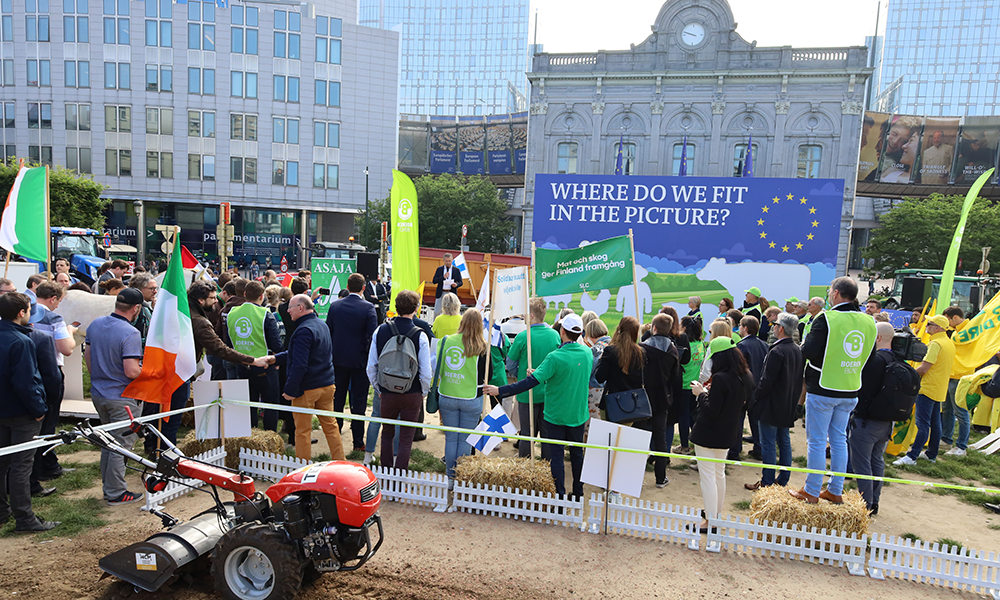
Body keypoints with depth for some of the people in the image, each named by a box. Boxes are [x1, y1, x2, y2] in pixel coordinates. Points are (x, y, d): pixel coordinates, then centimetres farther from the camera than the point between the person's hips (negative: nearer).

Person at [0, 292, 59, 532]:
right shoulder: (20, 341, -22)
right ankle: (24, 519, 5)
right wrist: (38, 409, -13)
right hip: (22, 413, -8)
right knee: (21, 465, -2)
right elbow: (24, 383, -24)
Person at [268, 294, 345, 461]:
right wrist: (276, 358, 10)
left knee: (302, 429, 5)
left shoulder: (304, 331, -19)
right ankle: (340, 461, 22)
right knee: (330, 425, 15)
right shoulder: (322, 325, 11)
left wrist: (290, 390, -16)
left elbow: (299, 365, -23)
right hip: (327, 384, 9)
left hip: (307, 388, -9)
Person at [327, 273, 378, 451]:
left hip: (338, 360, 3)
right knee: (359, 402, 5)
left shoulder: (335, 305, -1)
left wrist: (330, 355, 14)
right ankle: (358, 442, 10)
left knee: (337, 399, 16)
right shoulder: (368, 308, -12)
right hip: (360, 361, -3)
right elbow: (372, 335, -14)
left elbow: (328, 331, 4)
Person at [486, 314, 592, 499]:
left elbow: (531, 382, -27)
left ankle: (560, 495, 10)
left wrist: (501, 390, -25)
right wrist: (543, 373, 17)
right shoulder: (587, 353, -3)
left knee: (556, 455, 6)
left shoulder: (555, 357, -22)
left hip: (556, 415, -6)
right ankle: (578, 493, 31)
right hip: (579, 414, 6)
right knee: (577, 453, 19)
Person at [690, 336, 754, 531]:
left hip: (708, 435, -8)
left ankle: (710, 522, 9)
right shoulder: (746, 377, -1)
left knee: (707, 475, 2)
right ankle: (717, 512, 37)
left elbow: (711, 411, -24)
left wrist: (701, 393, -10)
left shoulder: (720, 378, -26)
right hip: (728, 434, 9)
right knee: (719, 473, 23)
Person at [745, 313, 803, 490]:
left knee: (768, 445, 0)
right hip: (788, 407, 9)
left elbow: (767, 381, -22)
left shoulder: (776, 352, -22)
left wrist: (755, 398, -10)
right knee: (784, 442, 17)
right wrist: (793, 398, 20)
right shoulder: (798, 350, 4)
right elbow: (798, 380, 12)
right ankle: (783, 481, 27)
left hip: (771, 407, -9)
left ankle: (767, 483, 8)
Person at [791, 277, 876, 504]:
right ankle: (835, 491, 25)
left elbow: (808, 352, -20)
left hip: (822, 390, -6)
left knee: (817, 441, 3)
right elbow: (869, 354, 12)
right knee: (839, 439, 17)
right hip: (850, 392, 6)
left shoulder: (826, 319, -18)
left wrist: (805, 343, 0)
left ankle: (812, 492, 12)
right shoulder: (869, 321, 2)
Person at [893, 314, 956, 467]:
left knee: (923, 424, -13)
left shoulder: (935, 343, -17)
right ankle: (932, 454, 23)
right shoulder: (950, 343, 13)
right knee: (935, 423, 15)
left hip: (928, 389, -10)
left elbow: (924, 368, -21)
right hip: (940, 389, 10)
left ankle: (912, 456, -15)